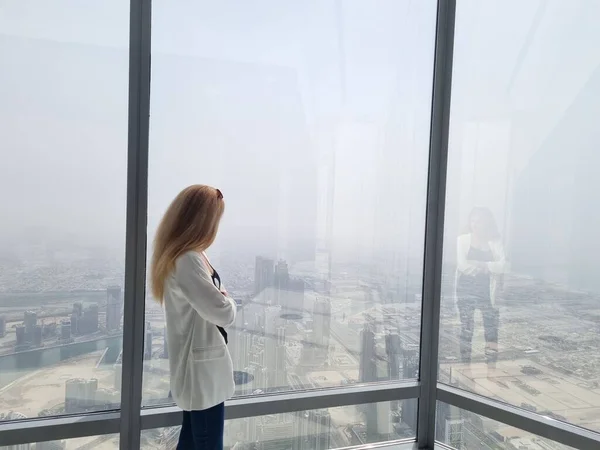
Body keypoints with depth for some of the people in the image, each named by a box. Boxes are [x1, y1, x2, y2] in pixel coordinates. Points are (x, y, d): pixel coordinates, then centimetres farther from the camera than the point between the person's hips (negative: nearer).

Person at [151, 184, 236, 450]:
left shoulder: (181, 256, 8)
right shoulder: (188, 260, -25)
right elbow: (224, 313, -26)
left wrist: (220, 296, -6)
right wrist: (227, 299, -6)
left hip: (198, 364, 10)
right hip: (203, 368, -10)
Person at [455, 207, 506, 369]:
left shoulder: (494, 242, 5)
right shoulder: (463, 239, 1)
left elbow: (502, 265, -9)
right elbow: (463, 265, -10)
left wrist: (478, 264, -20)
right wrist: (488, 267, -15)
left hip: (487, 291, 1)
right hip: (466, 290, -1)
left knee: (492, 329, -2)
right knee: (466, 330, 4)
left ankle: (491, 365, 8)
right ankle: (465, 365, 14)